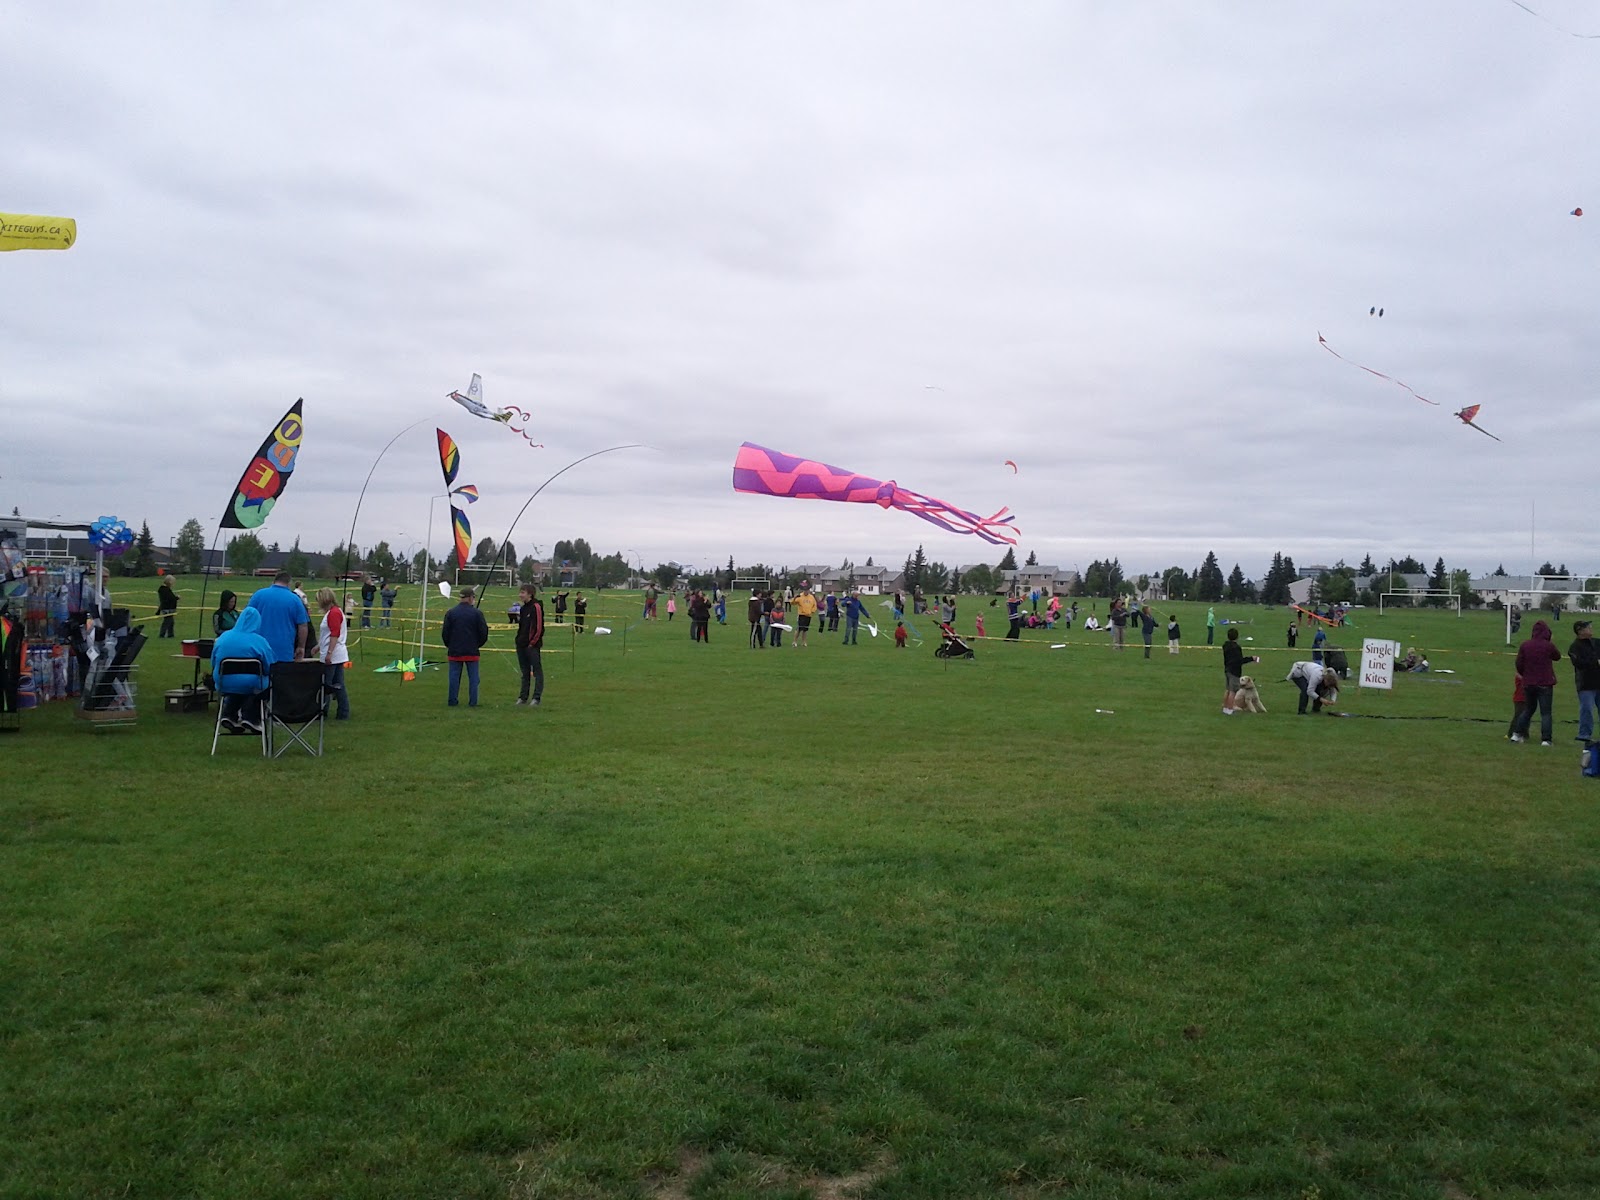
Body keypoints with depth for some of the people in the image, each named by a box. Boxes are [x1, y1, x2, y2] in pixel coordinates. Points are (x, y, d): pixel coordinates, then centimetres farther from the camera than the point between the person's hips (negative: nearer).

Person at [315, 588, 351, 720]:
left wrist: (329, 653, -22)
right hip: (338, 656, 9)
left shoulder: (334, 613, -13)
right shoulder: (334, 611, 18)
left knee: (326, 685, -1)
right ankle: (343, 713, 10)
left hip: (332, 656, -9)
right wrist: (318, 647, 31)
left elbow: (335, 635, -20)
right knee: (338, 685, 9)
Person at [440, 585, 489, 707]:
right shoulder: (477, 613, -6)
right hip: (472, 651, -2)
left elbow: (445, 632, 2)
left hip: (454, 651, 2)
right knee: (473, 677, 4)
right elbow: (483, 632, -5)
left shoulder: (451, 613, -1)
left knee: (454, 677, 8)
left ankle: (452, 701, 10)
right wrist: (478, 644, 13)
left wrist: (448, 645, 19)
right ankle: (473, 702, 2)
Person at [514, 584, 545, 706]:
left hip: (532, 645, -9)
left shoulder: (536, 607, -12)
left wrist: (532, 642, -14)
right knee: (525, 672, 13)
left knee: (537, 670, -3)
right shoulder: (523, 608, 14)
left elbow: (539, 627, -15)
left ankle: (536, 697, -1)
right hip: (521, 644, 9)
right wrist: (517, 617, 6)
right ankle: (523, 697, 19)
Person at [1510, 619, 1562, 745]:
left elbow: (1519, 664, 2)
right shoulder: (1549, 646, -10)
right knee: (1545, 712, 1)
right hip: (1545, 684, -3)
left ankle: (1518, 734, 18)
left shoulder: (1525, 645, -3)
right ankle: (1545, 739, -5)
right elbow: (1558, 657, 9)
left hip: (1528, 683, 3)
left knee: (1529, 709, 20)